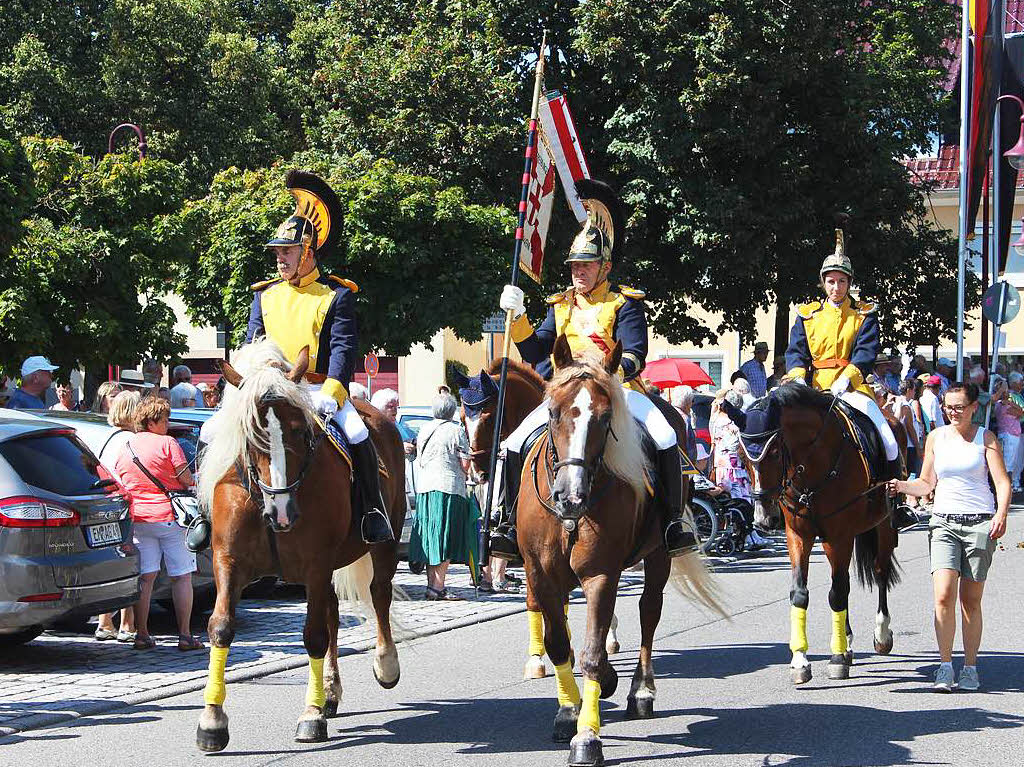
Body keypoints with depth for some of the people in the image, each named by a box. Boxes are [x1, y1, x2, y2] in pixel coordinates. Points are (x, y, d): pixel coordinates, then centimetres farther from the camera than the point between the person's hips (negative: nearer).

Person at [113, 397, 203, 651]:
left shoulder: (125, 447, 9)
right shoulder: (168, 443, -8)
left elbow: (118, 484, 15)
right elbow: (186, 480, -10)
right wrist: (193, 483, 11)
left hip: (138, 519, 5)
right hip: (169, 516, -5)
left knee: (145, 577, 9)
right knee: (181, 577, 3)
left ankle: (142, 634, 6)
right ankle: (185, 635, 1)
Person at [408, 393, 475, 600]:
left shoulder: (424, 430, 10)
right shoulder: (456, 430, -6)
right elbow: (465, 464, -8)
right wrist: (462, 475, 11)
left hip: (424, 488, 6)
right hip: (449, 487, -6)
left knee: (430, 538, 11)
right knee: (446, 540, -3)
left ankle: (431, 584, 15)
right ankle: (438, 587, -8)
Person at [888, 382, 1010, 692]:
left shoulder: (986, 438, 1)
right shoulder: (936, 437, 9)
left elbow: (1002, 482, -5)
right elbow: (927, 483, 14)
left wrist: (1001, 515, -21)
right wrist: (901, 486, -5)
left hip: (980, 524, -2)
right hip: (944, 522, 2)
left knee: (971, 600, 3)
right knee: (944, 595, -13)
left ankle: (970, 667, 13)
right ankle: (945, 666, -10)